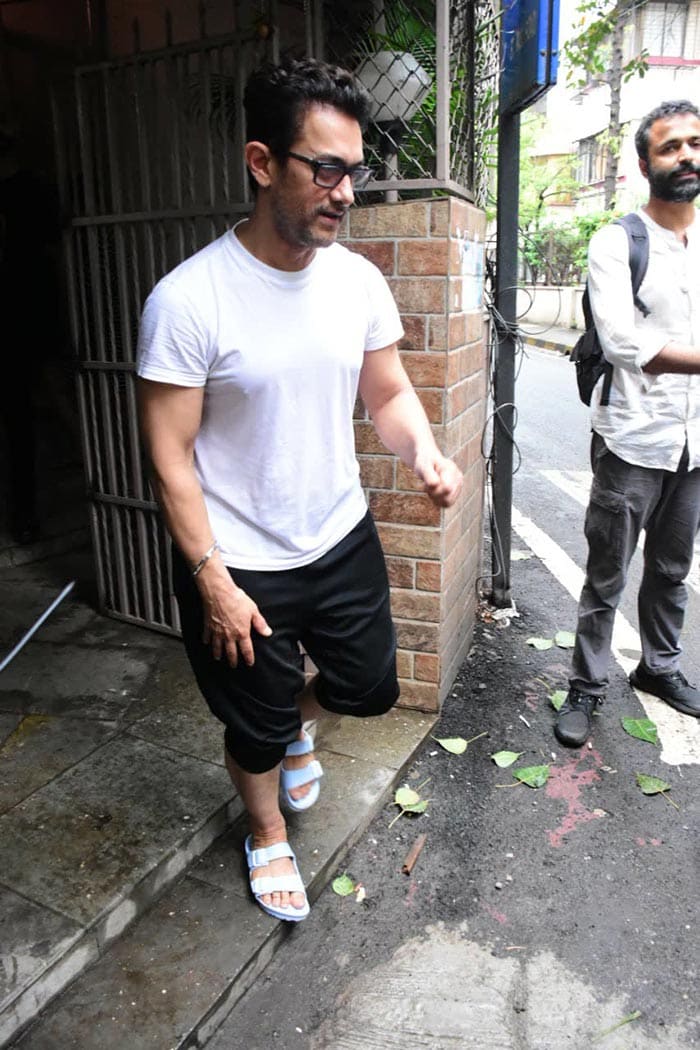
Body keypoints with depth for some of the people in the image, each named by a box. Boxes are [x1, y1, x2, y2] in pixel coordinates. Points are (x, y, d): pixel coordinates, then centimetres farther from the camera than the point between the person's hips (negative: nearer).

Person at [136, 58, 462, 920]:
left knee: (370, 685, 21)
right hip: (240, 564, -4)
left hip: (342, 538, 5)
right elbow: (171, 460, -17)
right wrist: (213, 581, -16)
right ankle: (268, 836, 49)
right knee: (256, 726, 17)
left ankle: (295, 723, 56)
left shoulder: (359, 281, -5)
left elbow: (388, 394, 5)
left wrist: (425, 455, -16)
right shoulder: (188, 299, -21)